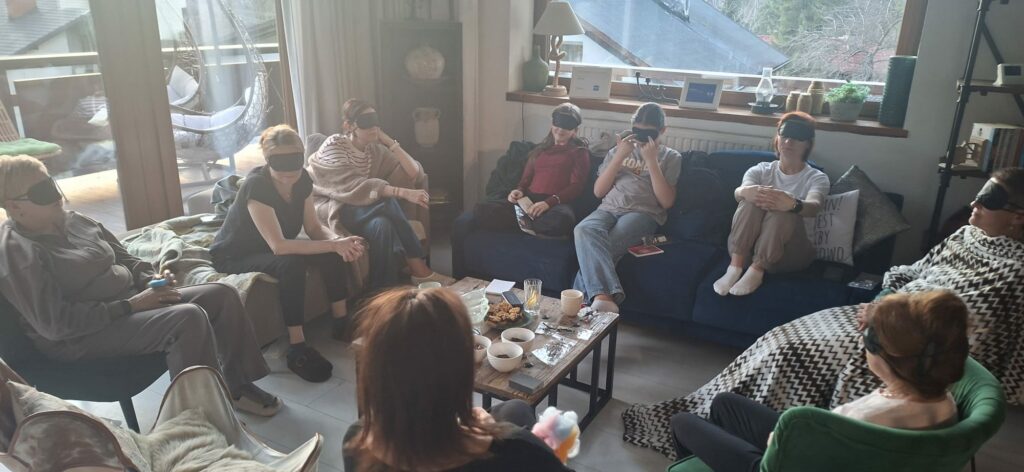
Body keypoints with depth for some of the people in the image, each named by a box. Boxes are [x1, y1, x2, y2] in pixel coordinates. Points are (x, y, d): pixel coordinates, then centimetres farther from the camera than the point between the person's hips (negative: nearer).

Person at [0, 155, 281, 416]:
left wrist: (151, 278, -4)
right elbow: (55, 323, -22)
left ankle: (236, 386, 7)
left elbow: (125, 259, 19)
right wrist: (130, 306, -23)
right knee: (188, 318, -31)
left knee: (222, 294, 0)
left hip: (130, 303, 9)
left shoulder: (73, 221, 9)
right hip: (81, 338, -9)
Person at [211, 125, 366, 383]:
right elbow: (279, 246, -37)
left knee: (332, 252, -16)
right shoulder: (256, 185, -31)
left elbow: (314, 228, -7)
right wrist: (334, 245, -39)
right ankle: (297, 348, -30)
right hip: (234, 256, -6)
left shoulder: (302, 179, -11)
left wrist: (339, 241, -29)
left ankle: (342, 322, -5)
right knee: (291, 263, -35)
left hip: (271, 250, 7)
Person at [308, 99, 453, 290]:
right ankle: (418, 269, -25)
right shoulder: (334, 147, -14)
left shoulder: (375, 150, 3)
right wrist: (404, 193, -40)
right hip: (332, 207, -6)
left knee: (383, 224, -31)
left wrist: (389, 142, -10)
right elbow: (359, 187, -30)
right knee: (387, 201, -31)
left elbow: (415, 173, -6)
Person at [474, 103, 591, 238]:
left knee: (562, 218, -44)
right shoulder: (539, 150, 29)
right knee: (482, 210, -22)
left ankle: (524, 224, -15)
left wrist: (549, 202, -17)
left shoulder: (579, 152, 14)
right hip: (528, 201, 5)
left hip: (556, 204, -4)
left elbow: (576, 186, 1)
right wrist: (519, 190, 1)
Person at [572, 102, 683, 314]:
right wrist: (620, 156, 3)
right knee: (584, 230, -36)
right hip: (609, 209, 3)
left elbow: (666, 201, 3)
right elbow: (598, 191, 13)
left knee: (604, 246, -36)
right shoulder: (619, 150, 24)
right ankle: (605, 296, -50)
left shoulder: (670, 157, 16)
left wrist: (651, 160, -3)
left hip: (643, 213, -2)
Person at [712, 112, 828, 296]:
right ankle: (735, 267, -28)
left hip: (791, 252, -2)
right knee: (753, 201, -26)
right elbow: (738, 192, -16)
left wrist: (793, 204, -48)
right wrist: (745, 191, -44)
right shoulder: (761, 170, 7)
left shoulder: (817, 178, 2)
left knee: (782, 212, -31)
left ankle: (756, 270, -25)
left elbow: (813, 207, -23)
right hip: (747, 246, 2)